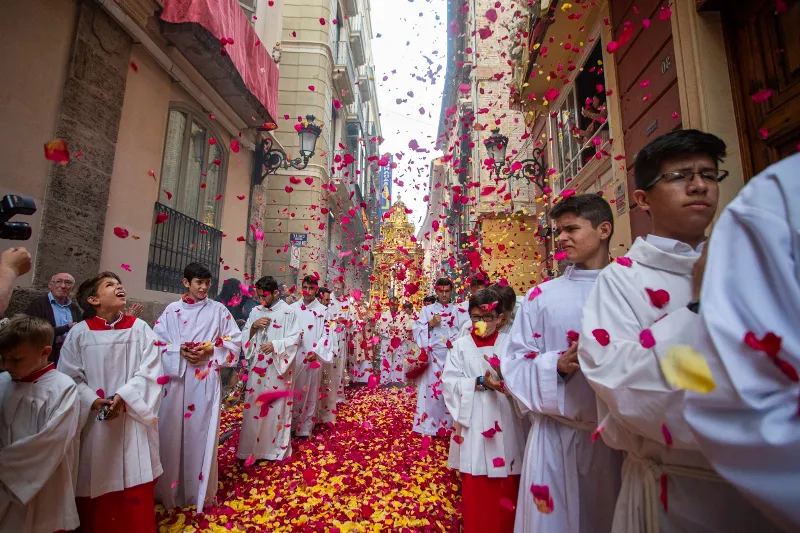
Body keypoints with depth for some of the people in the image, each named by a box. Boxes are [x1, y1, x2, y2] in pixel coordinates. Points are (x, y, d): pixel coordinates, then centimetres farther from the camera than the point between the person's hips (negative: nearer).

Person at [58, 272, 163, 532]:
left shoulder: (140, 328, -2)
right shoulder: (79, 332, -2)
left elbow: (150, 371, -6)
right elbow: (69, 376, -2)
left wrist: (123, 396, -17)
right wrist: (94, 401, -16)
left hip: (133, 420, 0)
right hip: (95, 421, 0)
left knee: (136, 487, 7)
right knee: (95, 488, 13)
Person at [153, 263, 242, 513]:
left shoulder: (218, 309, 2)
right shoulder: (172, 310, 6)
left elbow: (234, 341, 2)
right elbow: (157, 340, 3)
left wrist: (211, 351, -12)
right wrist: (179, 351, -13)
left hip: (206, 380, -1)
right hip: (176, 378, 2)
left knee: (201, 432, 4)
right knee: (172, 432, 8)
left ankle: (199, 490, 21)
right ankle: (170, 489, 27)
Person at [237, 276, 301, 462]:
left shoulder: (288, 312, -6)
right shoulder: (256, 311, 9)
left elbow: (295, 338, -9)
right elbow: (244, 336, 11)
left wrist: (275, 345, -22)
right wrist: (253, 327, -8)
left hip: (279, 367, -4)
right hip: (257, 367, 4)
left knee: (277, 407, 4)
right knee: (254, 406, 8)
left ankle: (276, 448, 19)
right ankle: (252, 448, 22)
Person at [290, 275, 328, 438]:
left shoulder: (322, 310, 0)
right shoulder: (293, 308, 6)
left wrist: (316, 352, -13)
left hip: (313, 357, -1)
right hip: (294, 356, 2)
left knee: (310, 392, 5)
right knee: (293, 390, 6)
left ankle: (305, 427, 16)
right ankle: (290, 424, 22)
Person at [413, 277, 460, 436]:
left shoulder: (456, 311, 10)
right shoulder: (427, 309, 9)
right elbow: (417, 330, 2)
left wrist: (455, 342, -15)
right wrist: (430, 324, -11)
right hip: (433, 355, -1)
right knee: (432, 388, -2)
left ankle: (449, 425, 15)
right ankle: (431, 425, 9)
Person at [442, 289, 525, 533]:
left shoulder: (510, 343, 0)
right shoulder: (461, 345, 0)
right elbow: (450, 382, -6)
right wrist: (480, 383, -18)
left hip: (504, 425, 0)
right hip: (472, 424, 0)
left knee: (505, 488, 11)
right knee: (474, 487, 10)